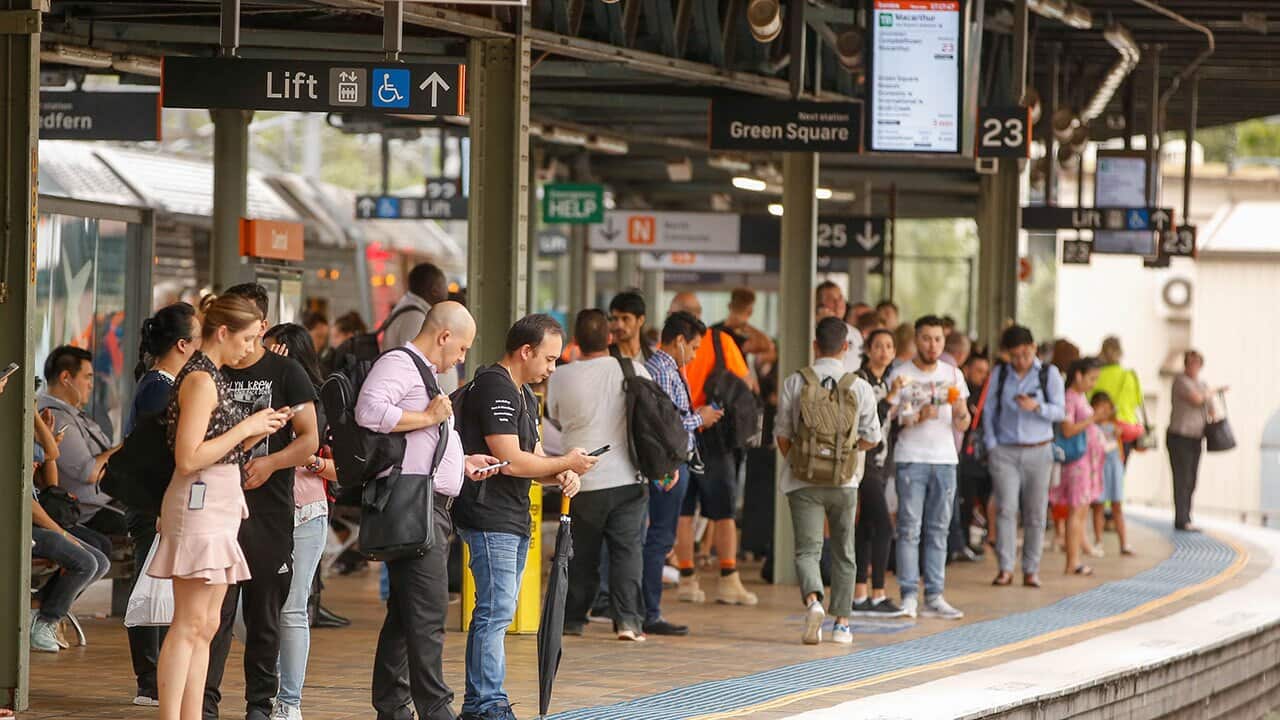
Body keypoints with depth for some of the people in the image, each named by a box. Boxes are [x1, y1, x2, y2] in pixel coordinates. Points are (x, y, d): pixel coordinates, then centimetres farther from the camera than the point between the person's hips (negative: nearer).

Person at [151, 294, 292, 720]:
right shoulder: (200, 380, -13)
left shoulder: (213, 377, 17)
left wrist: (257, 432, 7)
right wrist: (246, 427, -13)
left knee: (207, 625, 8)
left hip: (219, 506, 10)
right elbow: (189, 459, -20)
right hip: (199, 504, -10)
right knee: (190, 624, -11)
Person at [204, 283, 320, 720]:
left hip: (270, 509, -1)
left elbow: (310, 439, -1)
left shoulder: (285, 373, 4)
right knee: (215, 611, -6)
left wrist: (271, 462, -17)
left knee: (265, 616, 5)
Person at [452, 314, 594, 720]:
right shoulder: (494, 388, -14)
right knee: (495, 612, -11)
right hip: (490, 518, -11)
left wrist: (562, 475, -1)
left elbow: (534, 458, 20)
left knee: (496, 612, 12)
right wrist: (565, 464, -9)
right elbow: (511, 460, -20)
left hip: (514, 519, 11)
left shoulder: (524, 395, 19)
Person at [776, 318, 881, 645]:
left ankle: (812, 600, -29)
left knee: (807, 550, -1)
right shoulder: (859, 387, -3)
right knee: (843, 553, 15)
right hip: (844, 482, 1)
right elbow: (871, 438, 0)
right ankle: (842, 622, 17)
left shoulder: (795, 383, -4)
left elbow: (782, 434, -2)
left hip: (804, 481, -1)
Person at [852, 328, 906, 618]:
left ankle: (859, 597, 8)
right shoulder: (860, 380, -10)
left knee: (867, 529, 8)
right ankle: (878, 596, -12)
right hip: (865, 461, -9)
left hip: (881, 462, 9)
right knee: (883, 526, -13)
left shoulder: (885, 382, 17)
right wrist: (891, 396, -24)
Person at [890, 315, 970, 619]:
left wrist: (961, 412, -12)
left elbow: (962, 424, 11)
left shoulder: (952, 375, 11)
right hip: (911, 459, -4)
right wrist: (917, 417, -18)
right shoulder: (901, 375, 0)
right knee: (909, 528, -6)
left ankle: (934, 597, 6)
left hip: (945, 459, 4)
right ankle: (909, 596, -5)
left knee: (938, 530, 4)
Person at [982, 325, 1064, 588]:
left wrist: (1036, 407, -20)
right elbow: (989, 410, 10)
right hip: (1004, 451, 0)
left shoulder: (1049, 374, 4)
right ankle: (1005, 569, -10)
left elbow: (1059, 411, -1)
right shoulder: (999, 374, 8)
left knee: (1035, 513, 1)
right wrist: (991, 445, 1)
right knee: (1006, 509, -10)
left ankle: (1031, 570, 6)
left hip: (1038, 451, 0)